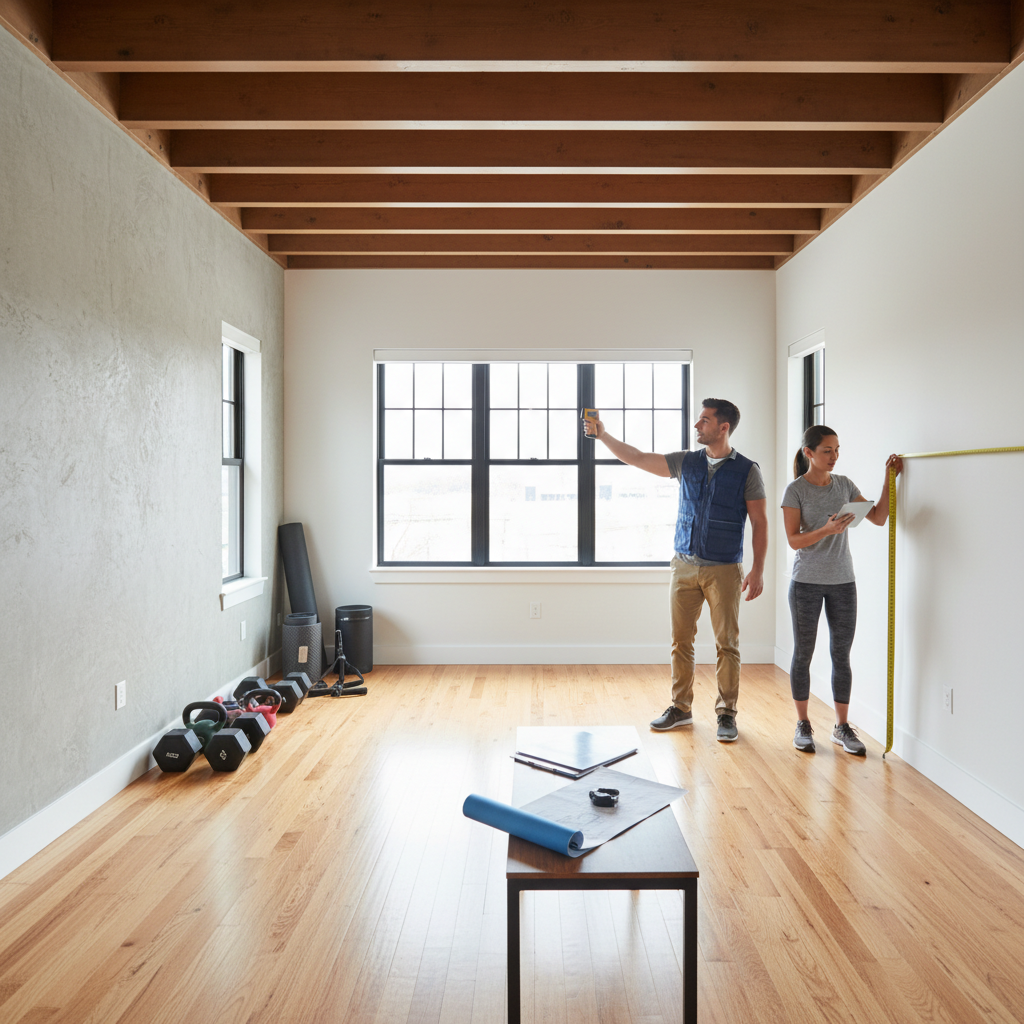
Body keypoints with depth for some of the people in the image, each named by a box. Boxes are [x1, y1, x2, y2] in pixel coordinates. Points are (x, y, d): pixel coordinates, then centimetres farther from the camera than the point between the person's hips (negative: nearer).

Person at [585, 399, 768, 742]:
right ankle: (680, 708, 19)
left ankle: (726, 714, 12)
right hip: (684, 566, 4)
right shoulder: (686, 462, 8)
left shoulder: (747, 470, -3)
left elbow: (760, 522, -3)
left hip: (724, 569, -3)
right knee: (681, 640, 7)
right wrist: (603, 435, 0)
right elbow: (638, 459, 7)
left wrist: (758, 570, -9)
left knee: (727, 643, 1)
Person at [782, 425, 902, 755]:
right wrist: (827, 530, -26)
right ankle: (803, 724, 19)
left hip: (843, 582, 4)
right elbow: (794, 540, -11)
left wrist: (889, 479, 2)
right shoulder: (796, 490, -7)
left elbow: (878, 517, 7)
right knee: (803, 654, 6)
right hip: (806, 582, -4)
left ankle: (842, 727, 18)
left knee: (841, 654, 7)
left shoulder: (844, 484, 7)